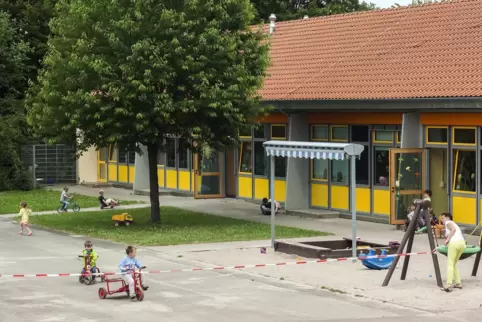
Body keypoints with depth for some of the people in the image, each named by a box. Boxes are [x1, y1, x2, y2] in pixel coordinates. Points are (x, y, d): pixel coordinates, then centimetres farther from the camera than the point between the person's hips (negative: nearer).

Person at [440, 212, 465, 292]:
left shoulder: (448, 222, 12)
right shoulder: (454, 224, 35)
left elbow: (453, 229, -8)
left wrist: (448, 239, -9)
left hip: (454, 243, -8)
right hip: (462, 243, 8)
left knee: (450, 264, -9)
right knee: (454, 264, 19)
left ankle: (449, 285, -19)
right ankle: (458, 283, 11)